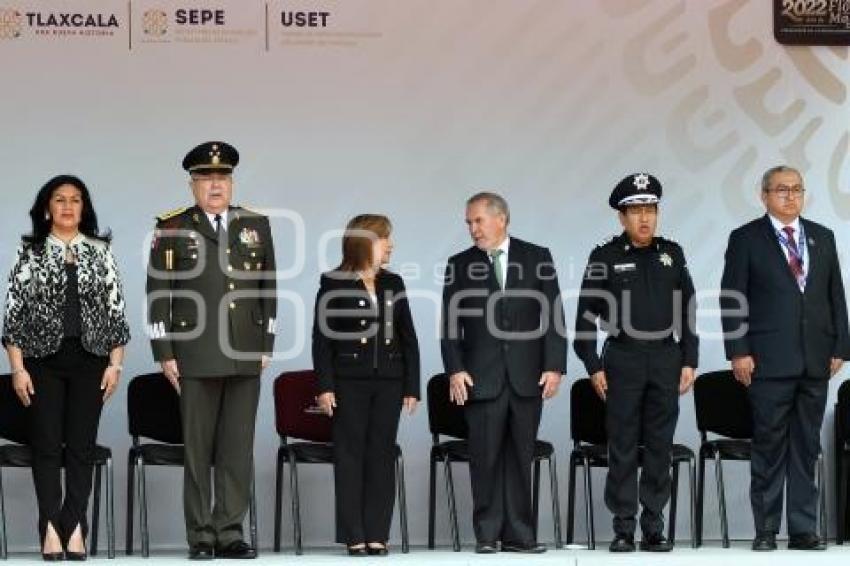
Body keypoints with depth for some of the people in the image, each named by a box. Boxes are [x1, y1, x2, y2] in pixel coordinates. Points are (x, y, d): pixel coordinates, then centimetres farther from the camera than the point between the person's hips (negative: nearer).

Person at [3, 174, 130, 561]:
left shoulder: (101, 252, 7)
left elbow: (117, 311, 6)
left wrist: (115, 363, 0)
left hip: (89, 360, 1)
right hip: (43, 359, -1)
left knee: (82, 445, 1)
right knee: (47, 444, -2)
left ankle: (74, 529, 2)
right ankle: (51, 529, -2)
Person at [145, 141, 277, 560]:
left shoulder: (257, 225, 12)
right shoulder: (171, 229, 3)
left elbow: (268, 289, 14)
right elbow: (158, 294, 1)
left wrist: (266, 346, 9)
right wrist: (165, 354, -4)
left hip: (245, 358, 3)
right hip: (196, 359, -3)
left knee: (239, 449, 2)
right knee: (198, 449, 0)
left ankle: (230, 533, 8)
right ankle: (201, 537, 7)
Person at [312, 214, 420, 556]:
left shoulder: (393, 284, 11)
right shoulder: (333, 283, -1)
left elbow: (408, 338, 10)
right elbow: (322, 339, -4)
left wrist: (412, 386, 4)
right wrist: (325, 386, -11)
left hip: (388, 383, 4)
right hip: (349, 382, -4)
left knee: (381, 456, 3)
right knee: (350, 456, -1)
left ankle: (377, 534, 6)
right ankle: (354, 536, 2)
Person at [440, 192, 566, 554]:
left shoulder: (537, 259, 6)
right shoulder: (460, 266, 7)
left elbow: (553, 316, 3)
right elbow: (450, 324, 5)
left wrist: (554, 366, -4)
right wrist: (455, 370, -6)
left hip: (528, 377, 0)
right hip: (482, 378, 0)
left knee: (520, 457, 4)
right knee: (485, 458, -1)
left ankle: (518, 534, 8)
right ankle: (487, 534, 6)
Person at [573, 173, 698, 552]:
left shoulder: (672, 254, 8)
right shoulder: (605, 257, 0)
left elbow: (688, 311, 10)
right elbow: (586, 315, 0)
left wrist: (689, 361, 4)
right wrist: (593, 367, -4)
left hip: (666, 358, 2)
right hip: (623, 360, -2)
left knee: (659, 446, 4)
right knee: (623, 447, 0)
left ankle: (654, 528, 10)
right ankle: (623, 530, 5)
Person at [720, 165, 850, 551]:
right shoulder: (746, 239, 1)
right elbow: (732, 299, -2)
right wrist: (738, 352, -9)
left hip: (815, 361, 4)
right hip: (769, 360, -4)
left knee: (806, 447, 6)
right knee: (769, 447, 0)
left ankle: (803, 530, 10)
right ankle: (766, 530, 6)